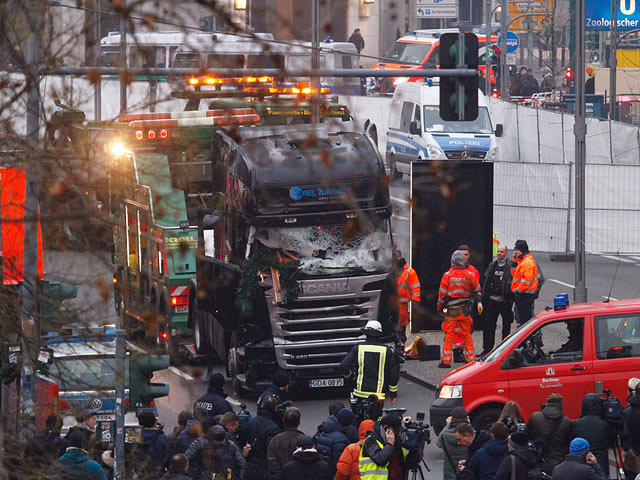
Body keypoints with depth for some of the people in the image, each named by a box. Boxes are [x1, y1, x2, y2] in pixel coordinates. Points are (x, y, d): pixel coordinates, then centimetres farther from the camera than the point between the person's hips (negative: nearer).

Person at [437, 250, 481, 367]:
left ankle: (446, 361, 0)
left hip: (451, 309, -2)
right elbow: (477, 290, 11)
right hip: (465, 309, 2)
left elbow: (442, 293, -4)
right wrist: (479, 302, 24)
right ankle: (470, 359, 12)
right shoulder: (469, 275, -1)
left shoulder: (447, 275, -7)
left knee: (448, 334, 2)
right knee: (467, 334, 10)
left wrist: (440, 307, 8)